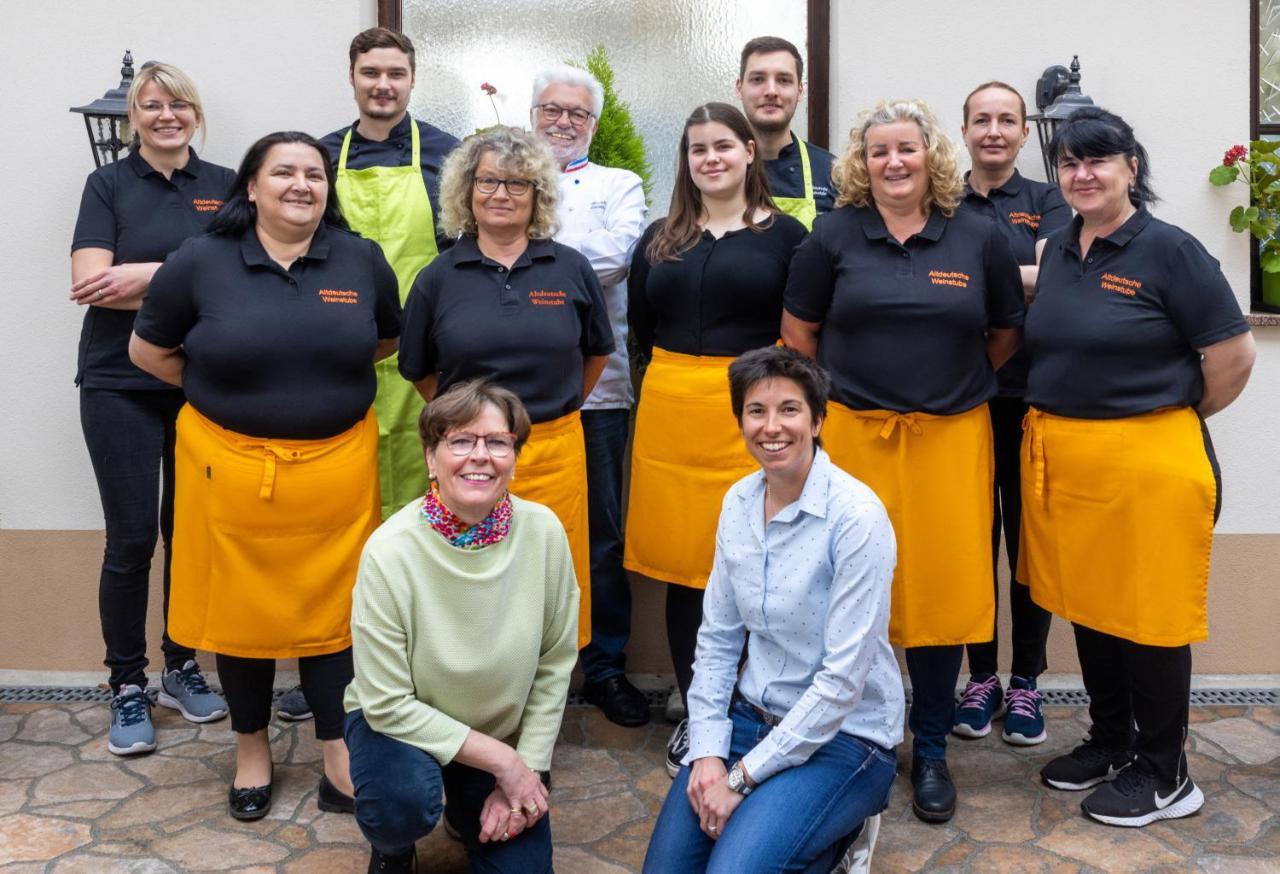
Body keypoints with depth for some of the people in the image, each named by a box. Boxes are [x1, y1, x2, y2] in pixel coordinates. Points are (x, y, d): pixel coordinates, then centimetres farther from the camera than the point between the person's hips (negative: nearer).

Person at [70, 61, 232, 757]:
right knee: (131, 539, 1)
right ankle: (127, 688, 15)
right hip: (121, 384, -2)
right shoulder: (109, 184, 4)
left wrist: (147, 273, -13)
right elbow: (90, 283, -9)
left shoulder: (223, 186, 8)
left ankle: (182, 669, 26)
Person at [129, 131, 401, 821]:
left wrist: (325, 370, 8)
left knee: (331, 606, 7)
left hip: (336, 465, 1)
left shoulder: (362, 260, 0)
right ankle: (252, 748, 30)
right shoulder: (200, 261, -4)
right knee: (242, 606, 10)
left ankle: (339, 755, 21)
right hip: (232, 465, 0)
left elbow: (387, 340, 16)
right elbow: (147, 351, 6)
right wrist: (225, 389, 3)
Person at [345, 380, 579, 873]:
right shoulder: (390, 551, -25)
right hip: (400, 725, -3)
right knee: (404, 802, -33)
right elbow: (388, 704, -20)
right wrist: (503, 760, -19)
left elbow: (555, 663, -5)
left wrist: (526, 769, -9)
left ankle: (469, 811, 28)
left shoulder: (544, 532, -17)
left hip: (505, 736, 3)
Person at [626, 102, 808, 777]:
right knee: (681, 567, 6)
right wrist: (682, 375, 8)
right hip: (670, 412, 3)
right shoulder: (660, 239, 14)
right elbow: (640, 328, 16)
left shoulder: (785, 234, 3)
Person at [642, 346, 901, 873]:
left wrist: (743, 776, -17)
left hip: (844, 735, -5)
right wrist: (708, 751, -7)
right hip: (752, 713, 5)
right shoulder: (738, 502, 0)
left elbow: (844, 676, -21)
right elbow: (718, 637, 4)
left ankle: (828, 831, 7)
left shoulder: (857, 515, -20)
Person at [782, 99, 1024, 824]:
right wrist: (836, 394, 6)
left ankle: (931, 751, 21)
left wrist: (955, 383, 11)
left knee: (942, 589, 3)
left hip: (951, 438, 1)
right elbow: (798, 331, 8)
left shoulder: (980, 238, 5)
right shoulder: (836, 236, 4)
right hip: (853, 435, 0)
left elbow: (1006, 334, 14)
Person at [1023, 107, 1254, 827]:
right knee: (1086, 602, 16)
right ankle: (1110, 740, 34)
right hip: (1057, 456, 7)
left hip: (1145, 459, -6)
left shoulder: (1170, 250, -9)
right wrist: (1058, 423, 12)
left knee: (1148, 614, 4)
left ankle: (1164, 774, 21)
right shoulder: (1059, 249, 9)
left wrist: (1179, 416, 2)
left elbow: (1234, 353, -8)